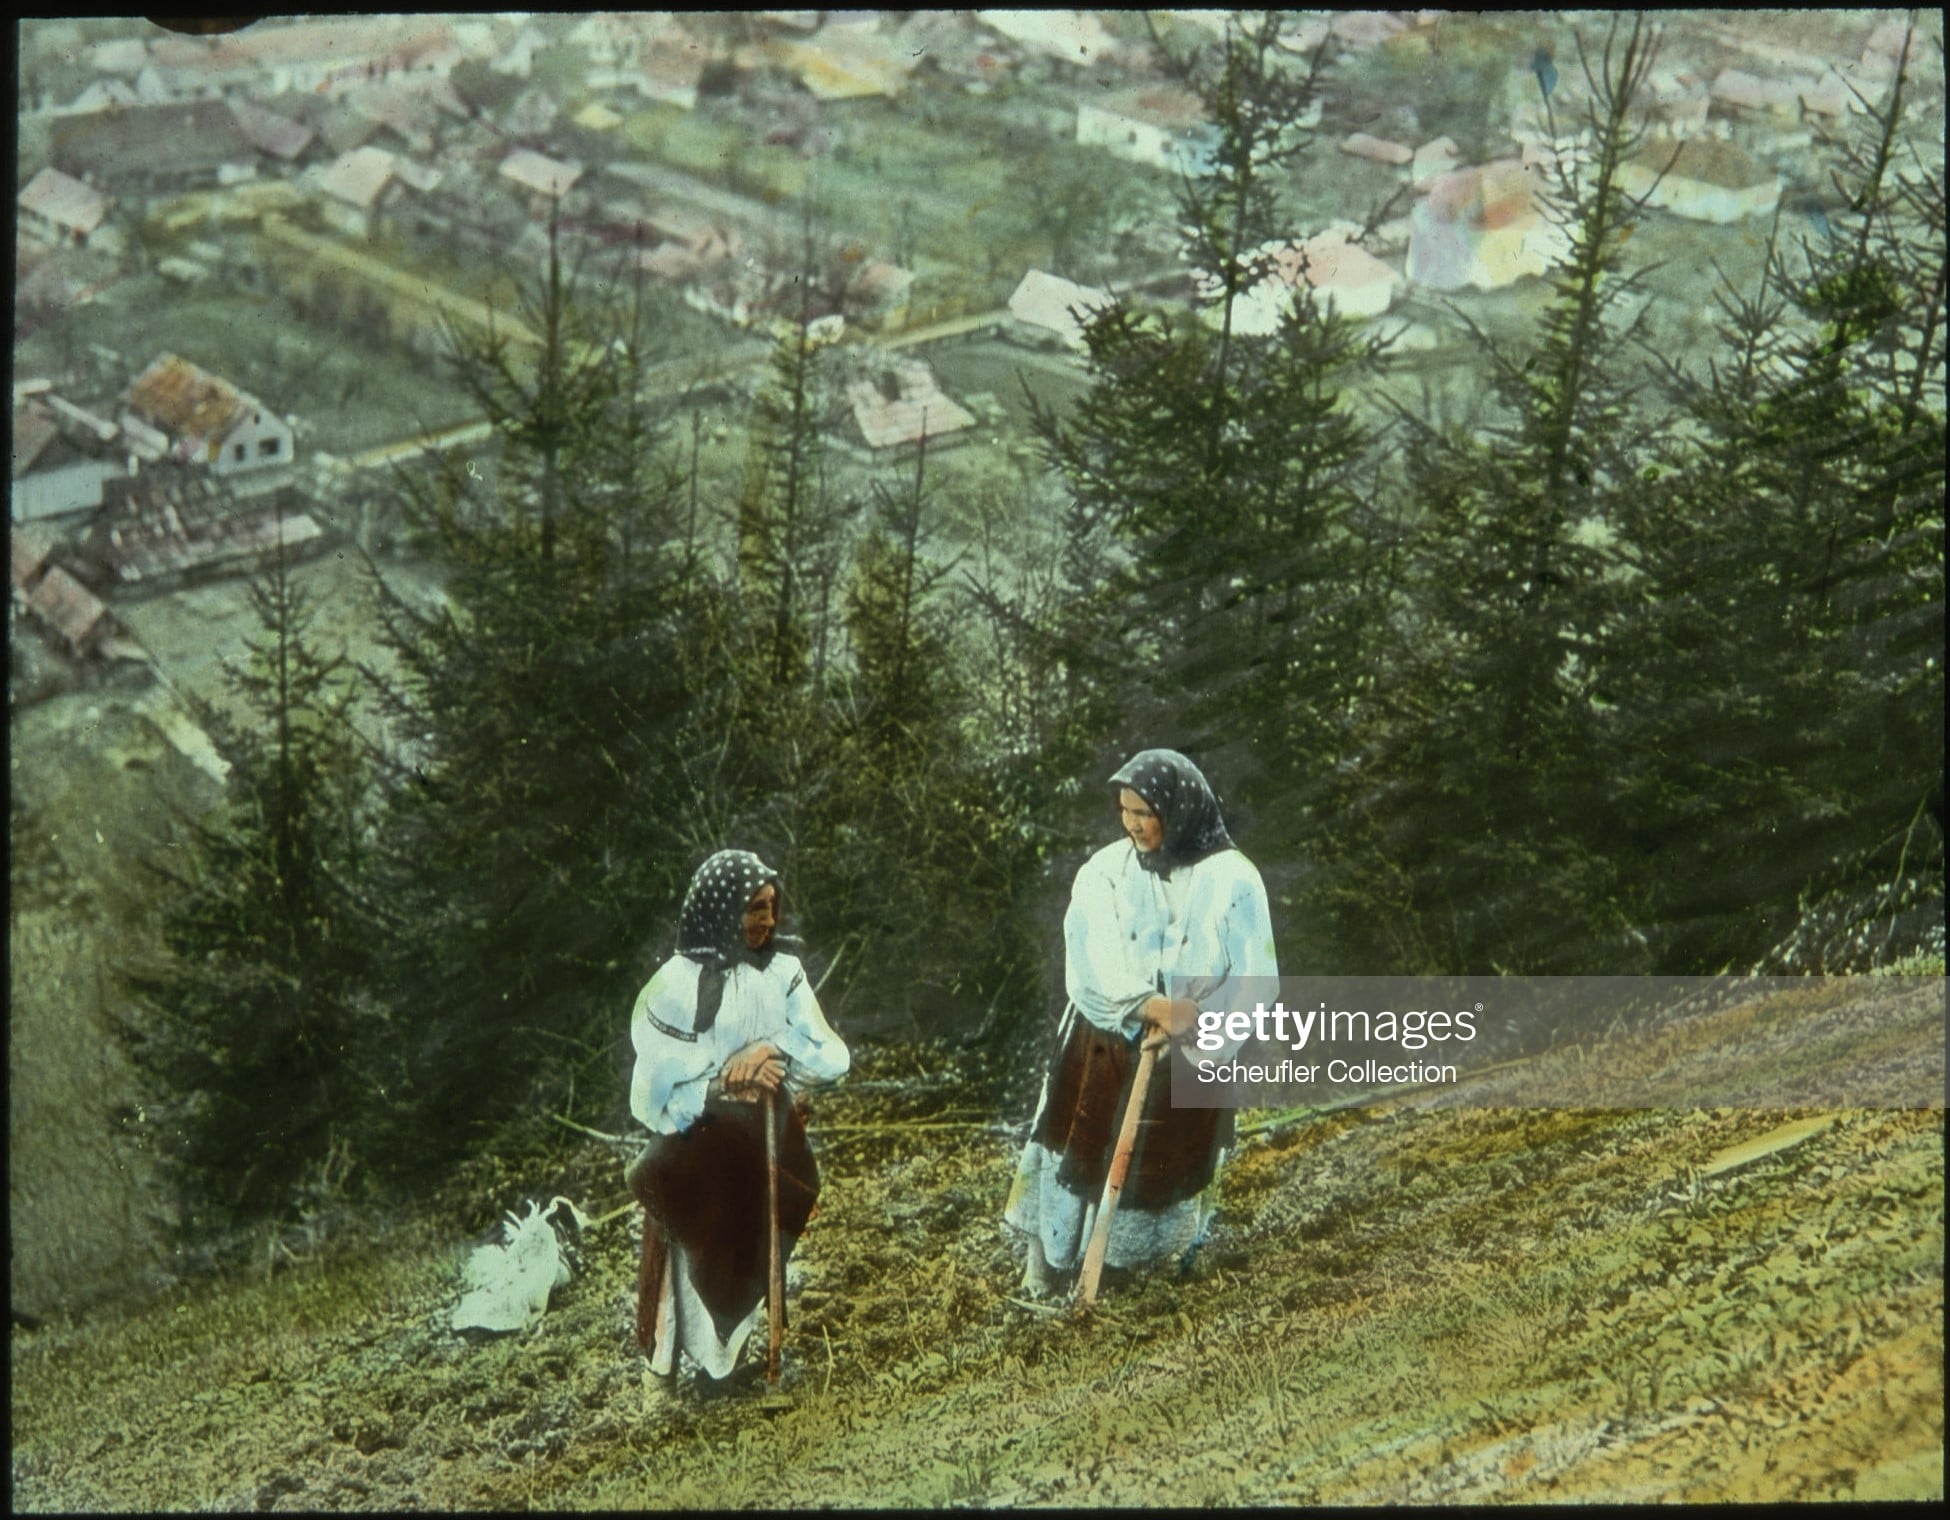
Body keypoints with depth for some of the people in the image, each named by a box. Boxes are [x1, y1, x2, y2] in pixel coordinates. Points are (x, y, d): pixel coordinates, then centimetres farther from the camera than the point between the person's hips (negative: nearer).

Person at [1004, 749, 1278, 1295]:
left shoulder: (1231, 880, -10)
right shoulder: (1106, 872, -7)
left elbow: (1254, 980, -9)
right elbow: (1091, 967, -15)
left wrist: (1195, 1024, -19)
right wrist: (1152, 1007, -29)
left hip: (1194, 1057, -1)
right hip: (1105, 1048, 1)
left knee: (1174, 1158, 11)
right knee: (1082, 1146, 7)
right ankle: (1047, 1260, 22)